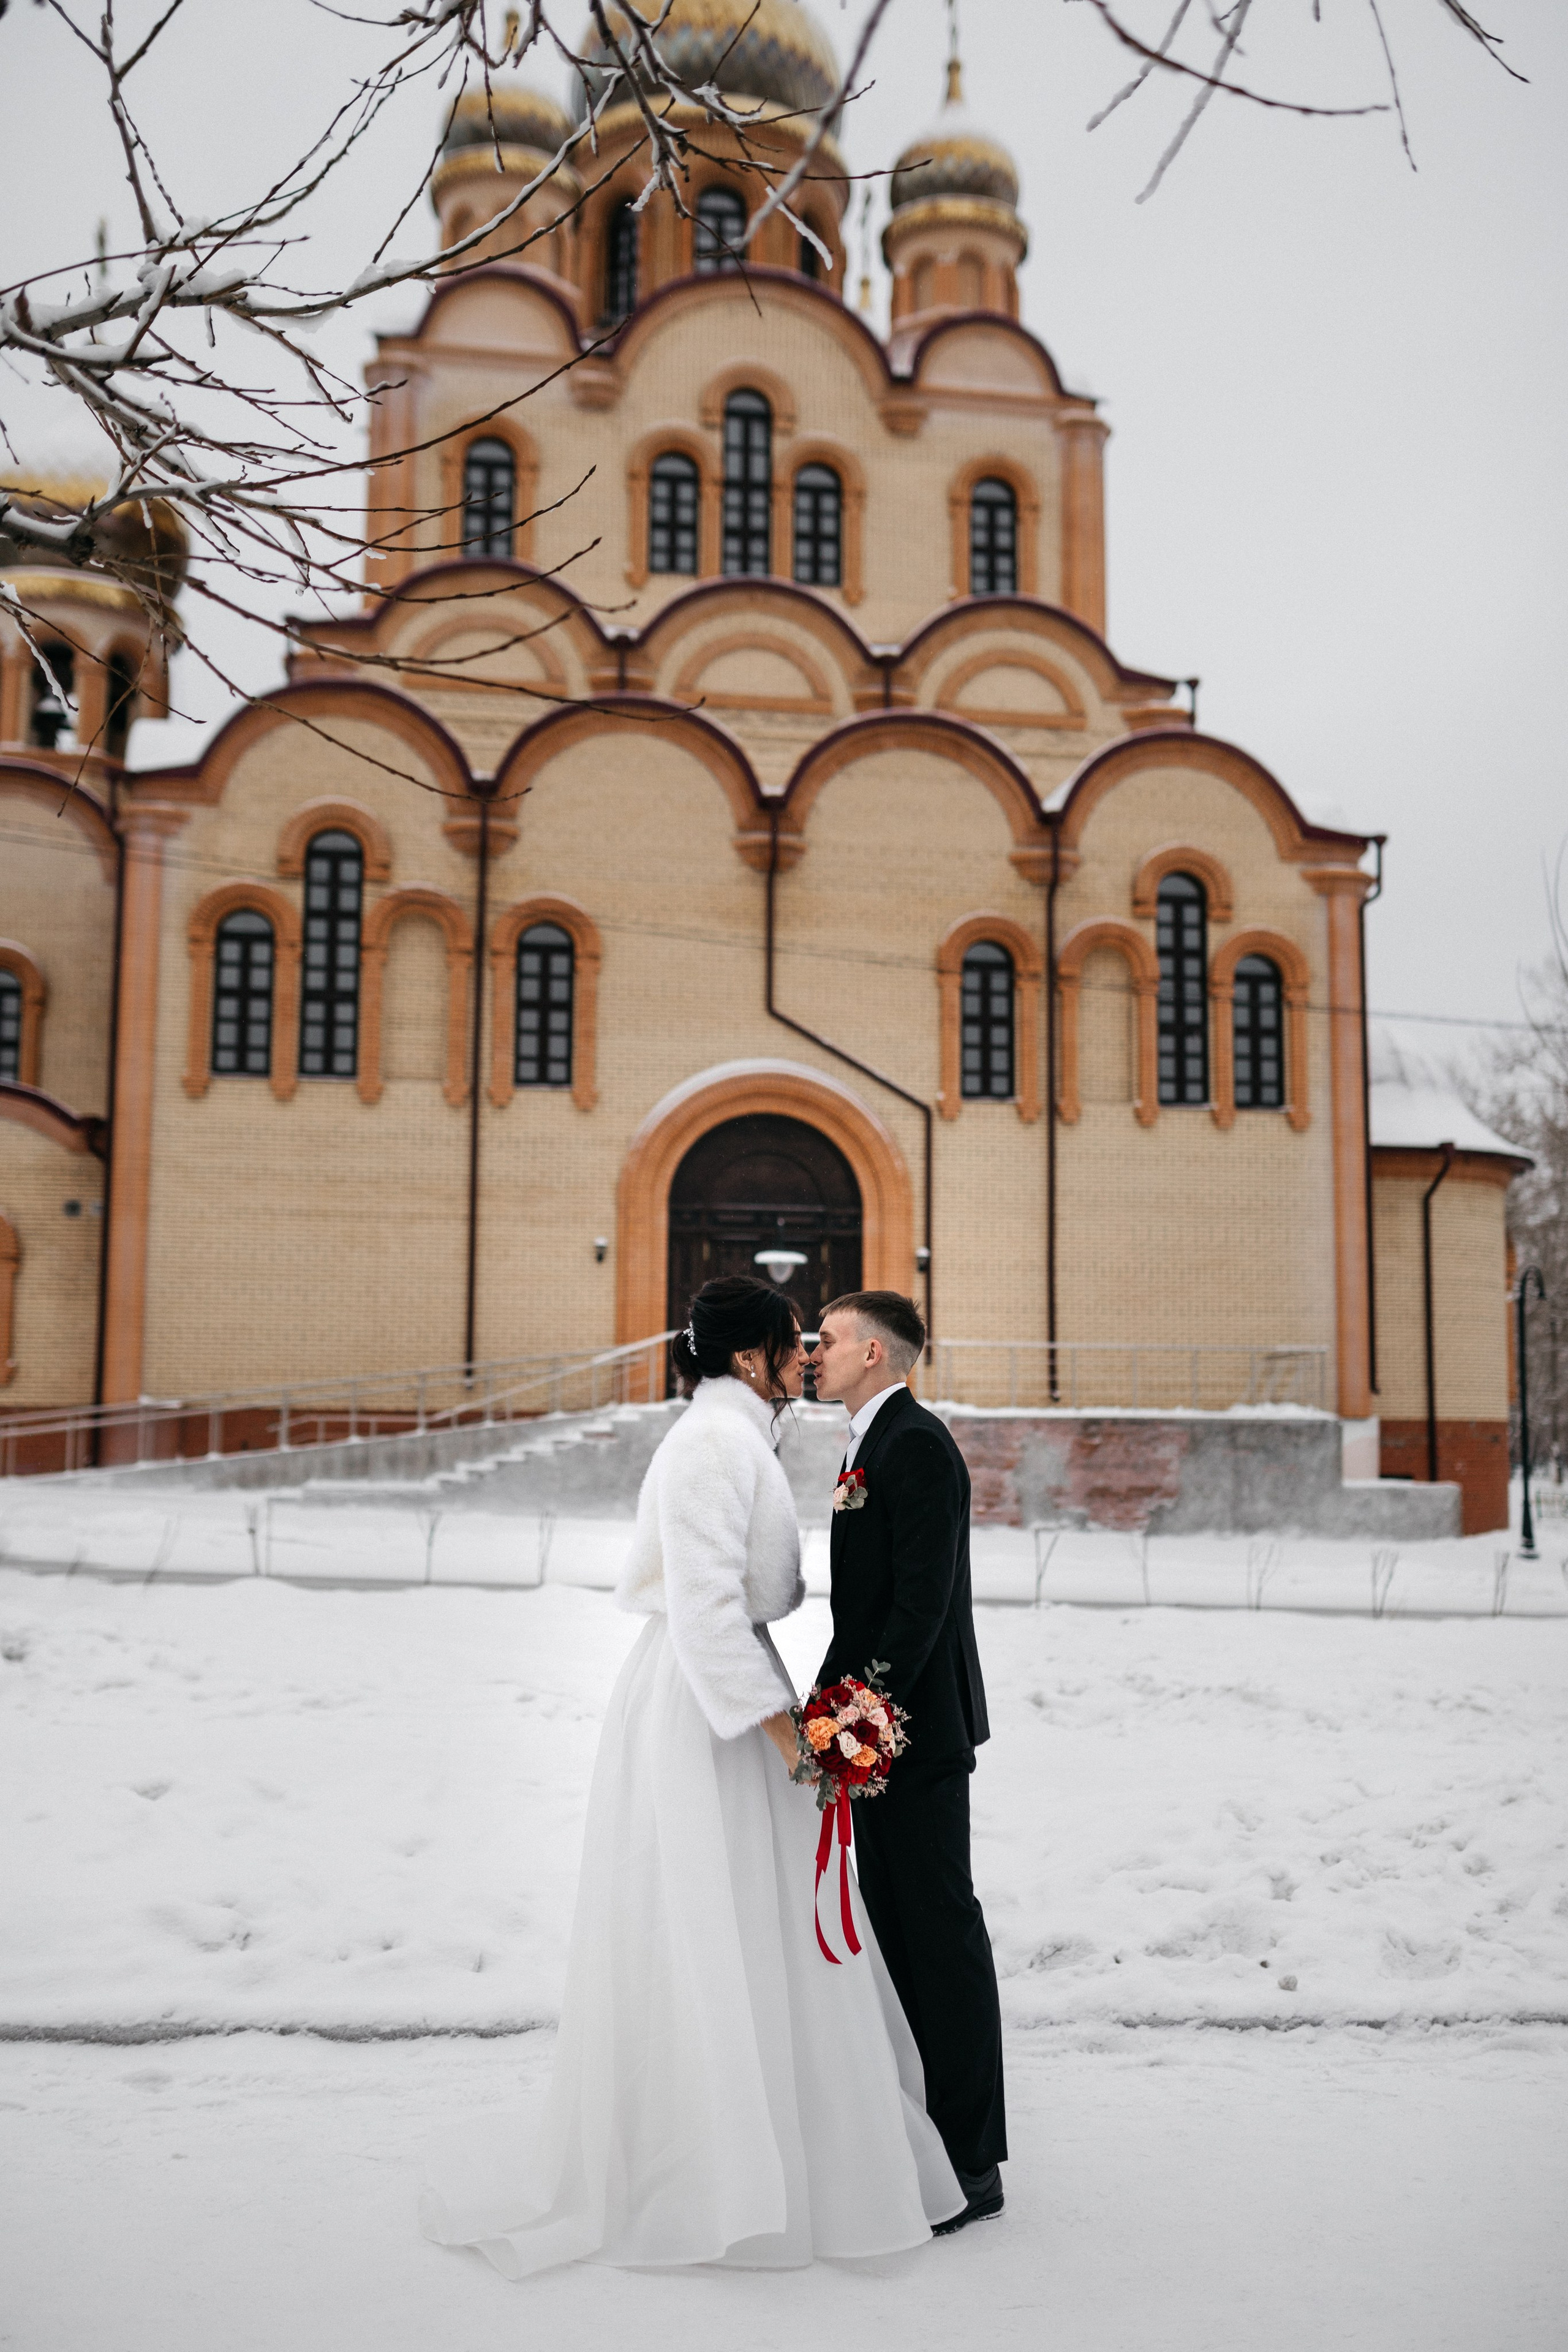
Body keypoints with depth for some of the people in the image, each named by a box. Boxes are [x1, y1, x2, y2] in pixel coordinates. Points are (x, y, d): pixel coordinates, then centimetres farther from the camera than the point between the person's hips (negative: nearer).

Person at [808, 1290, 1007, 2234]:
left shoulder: (918, 1444, -15)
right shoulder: (875, 1444, 16)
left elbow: (924, 1599, -22)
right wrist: (834, 1697, 13)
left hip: (914, 1726, -10)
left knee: (942, 1928, -2)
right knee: (898, 1929, 15)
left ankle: (973, 2161, 7)